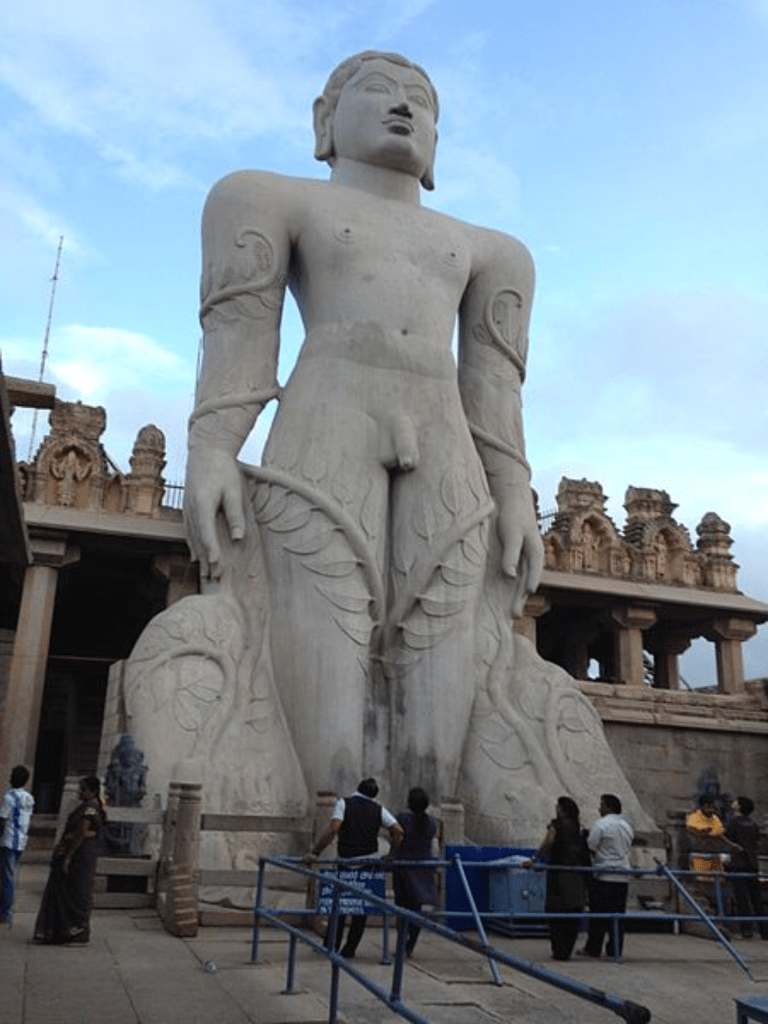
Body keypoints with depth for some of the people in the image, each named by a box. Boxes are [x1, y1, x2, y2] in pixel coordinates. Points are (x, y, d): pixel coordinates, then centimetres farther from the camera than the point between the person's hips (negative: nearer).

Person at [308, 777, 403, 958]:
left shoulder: (344, 803, -2)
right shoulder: (379, 809, 5)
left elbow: (333, 829, -15)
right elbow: (398, 831, -4)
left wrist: (314, 852, -14)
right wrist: (392, 855, 7)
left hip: (346, 861, -1)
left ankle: (331, 946, 16)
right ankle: (349, 950, 12)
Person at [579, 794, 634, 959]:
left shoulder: (601, 824, -10)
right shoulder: (627, 826, 12)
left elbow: (590, 848, -11)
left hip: (603, 875, -6)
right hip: (622, 876, 6)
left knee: (598, 914, -1)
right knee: (618, 914, 9)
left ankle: (593, 948, 3)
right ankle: (615, 950, 12)